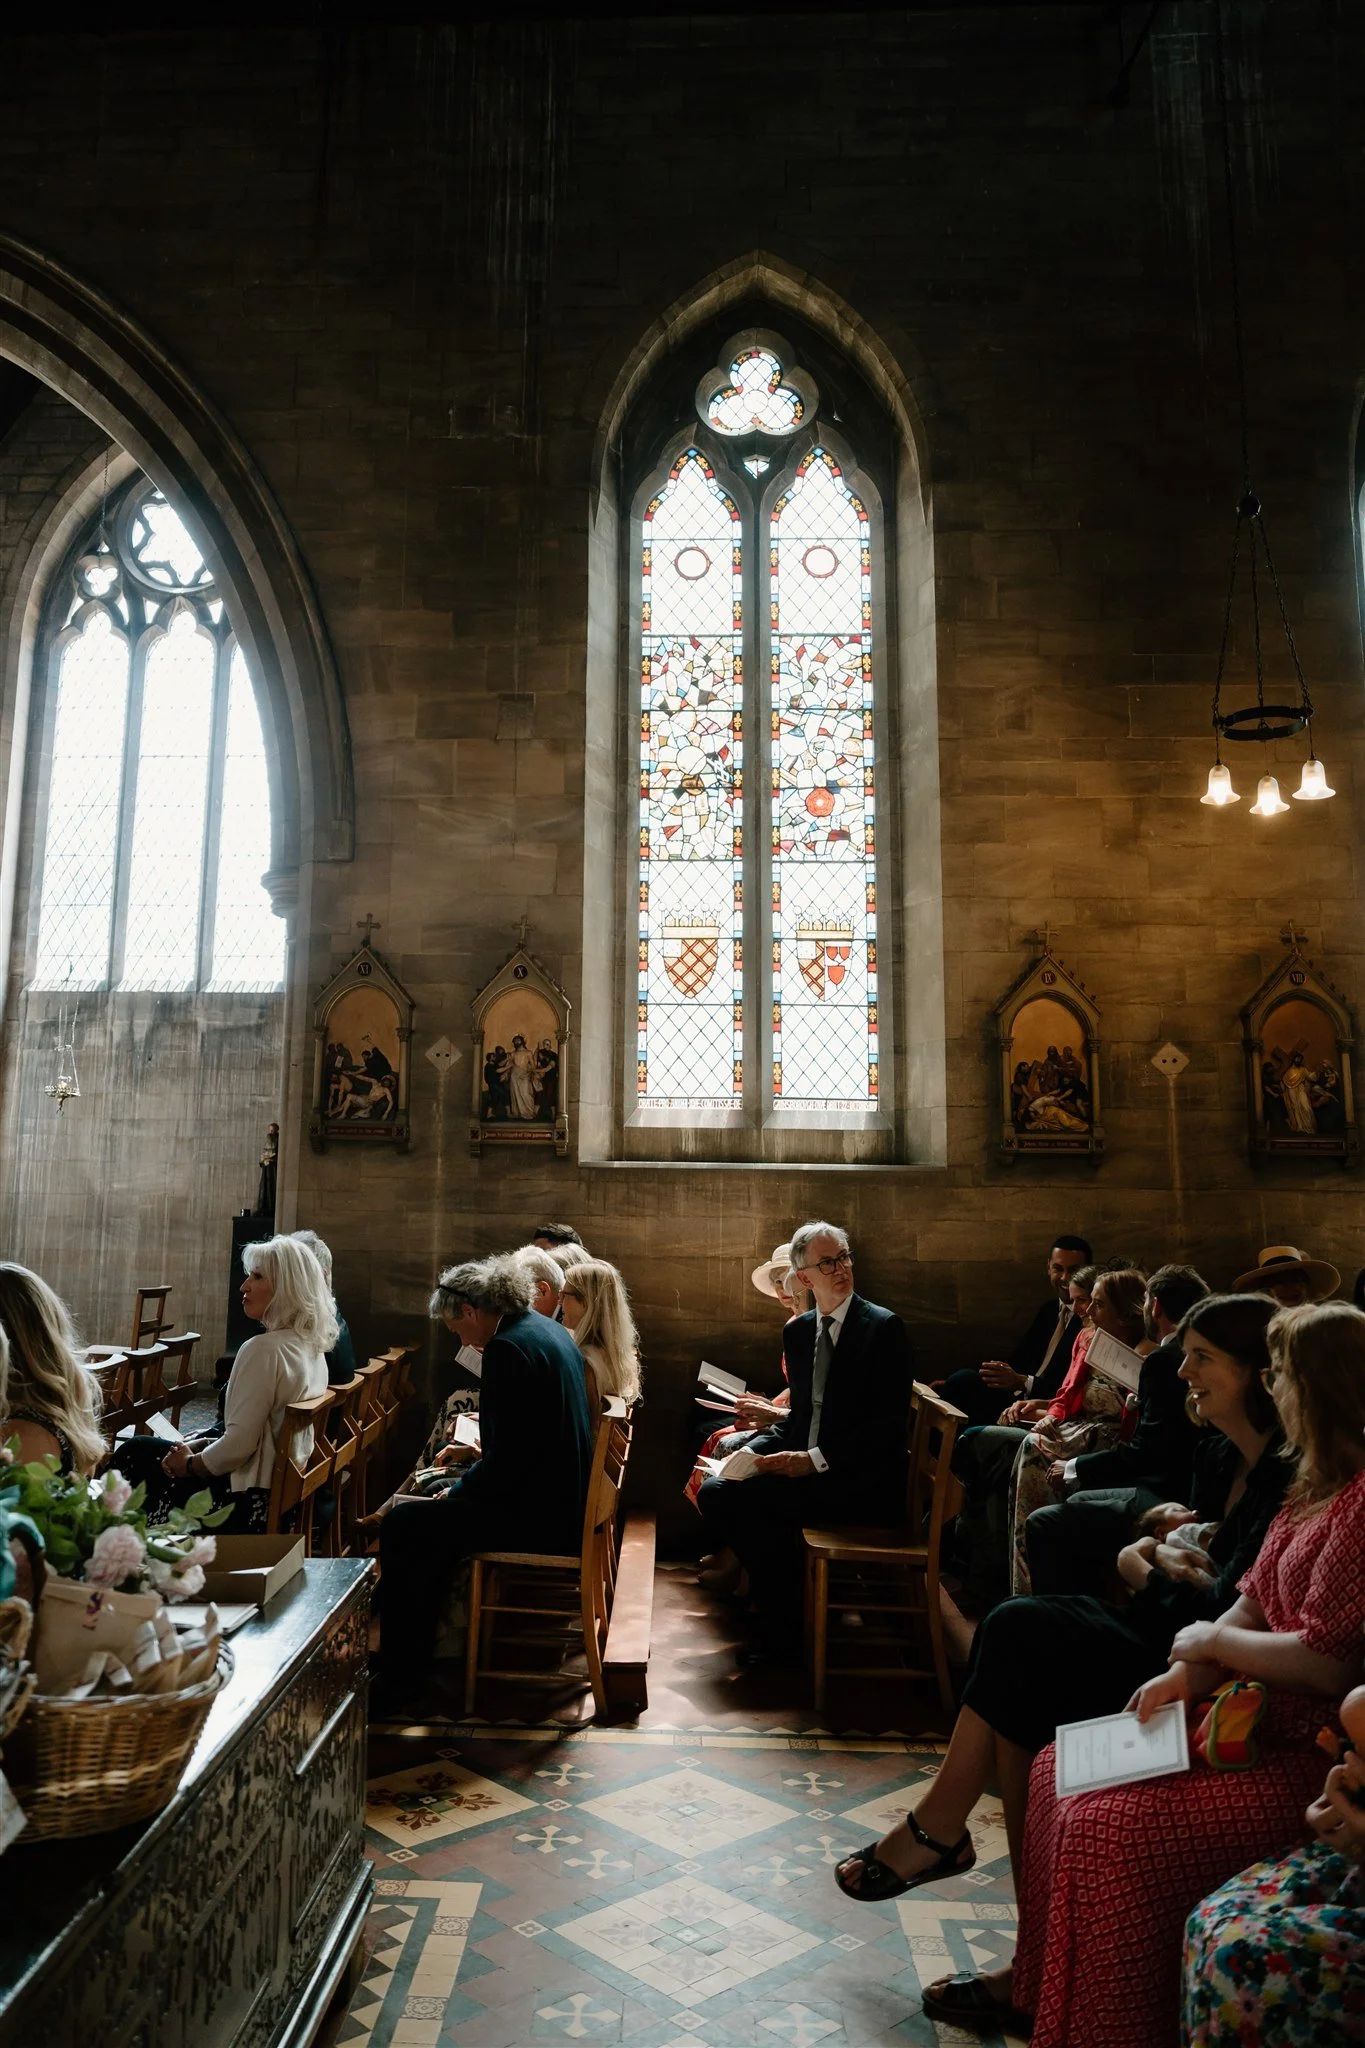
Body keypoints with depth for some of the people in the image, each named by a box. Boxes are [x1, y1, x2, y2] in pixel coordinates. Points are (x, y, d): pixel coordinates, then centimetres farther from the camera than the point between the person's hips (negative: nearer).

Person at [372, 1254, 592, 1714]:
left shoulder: (507, 1348, -21)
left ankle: (400, 1677, 5)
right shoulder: (548, 1330, 9)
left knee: (401, 1526, -7)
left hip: (537, 1518, -11)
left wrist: (459, 1492, -7)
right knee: (432, 1520, 23)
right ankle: (416, 1654, 31)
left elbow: (508, 1460, -22)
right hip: (562, 1499, 11)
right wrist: (479, 1458, 19)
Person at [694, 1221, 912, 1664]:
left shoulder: (884, 1327, -9)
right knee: (715, 1490, -12)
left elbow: (889, 1425, -14)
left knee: (740, 1497, -23)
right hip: (805, 1467, 7)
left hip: (863, 1482, -7)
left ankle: (783, 1635, -5)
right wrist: (756, 1448, -2)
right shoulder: (797, 1331, 11)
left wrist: (815, 1459, -20)